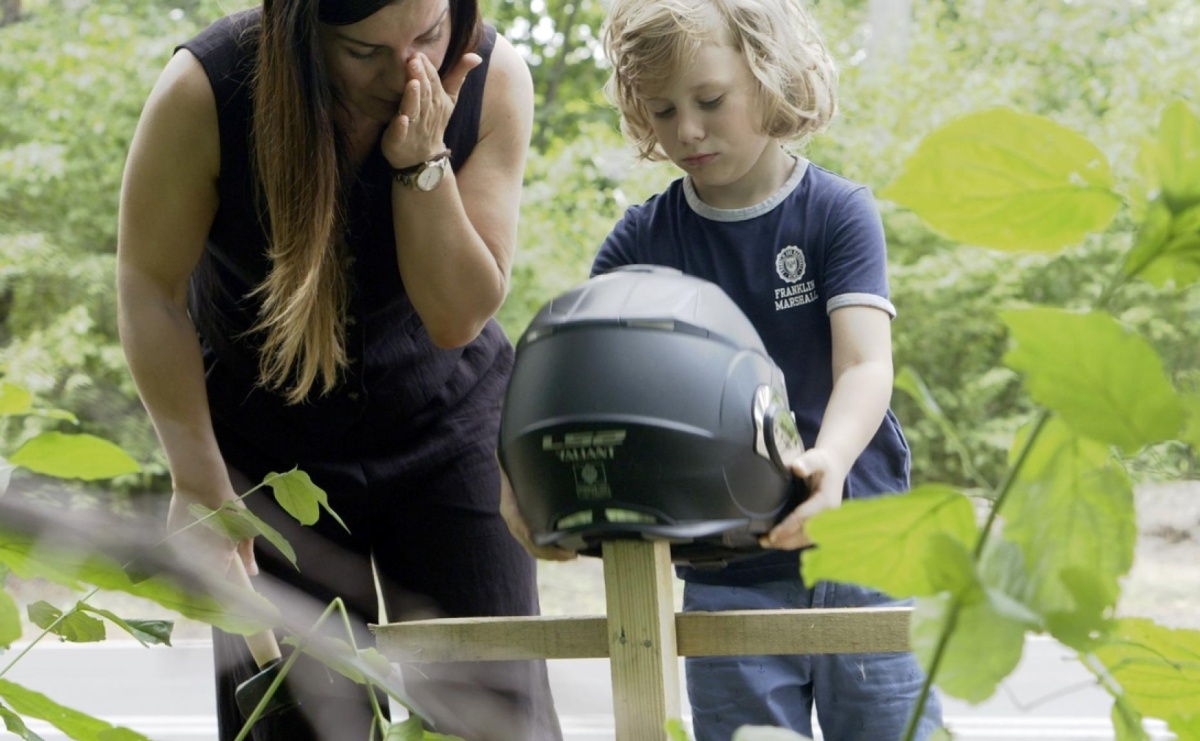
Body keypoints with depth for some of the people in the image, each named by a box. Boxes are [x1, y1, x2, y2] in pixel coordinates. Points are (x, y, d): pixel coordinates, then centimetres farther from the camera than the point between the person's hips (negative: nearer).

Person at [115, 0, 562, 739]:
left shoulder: (493, 78, -20)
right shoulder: (206, 90, -25)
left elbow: (458, 317, -19)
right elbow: (150, 290, -14)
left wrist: (421, 164, -33)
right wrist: (200, 483, -13)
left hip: (446, 416, 1)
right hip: (270, 434, -1)